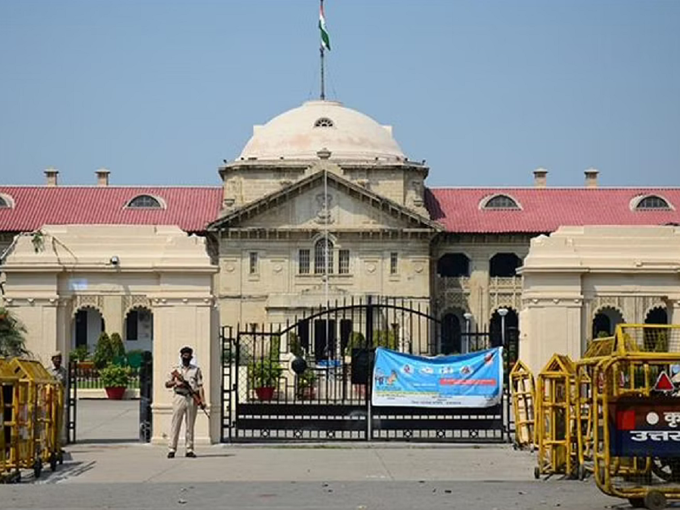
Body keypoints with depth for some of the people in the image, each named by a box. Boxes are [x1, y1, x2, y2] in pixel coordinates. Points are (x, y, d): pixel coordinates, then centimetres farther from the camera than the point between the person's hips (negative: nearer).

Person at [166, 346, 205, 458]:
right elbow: (167, 384, 10)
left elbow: (200, 386, 6)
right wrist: (176, 382, -10)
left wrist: (202, 400, -4)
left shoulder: (196, 370, 12)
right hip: (179, 397, -1)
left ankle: (189, 449, 6)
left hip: (192, 399, 1)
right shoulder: (175, 369, 11)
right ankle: (171, 449, -4)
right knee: (175, 424, -4)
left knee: (190, 425, 3)